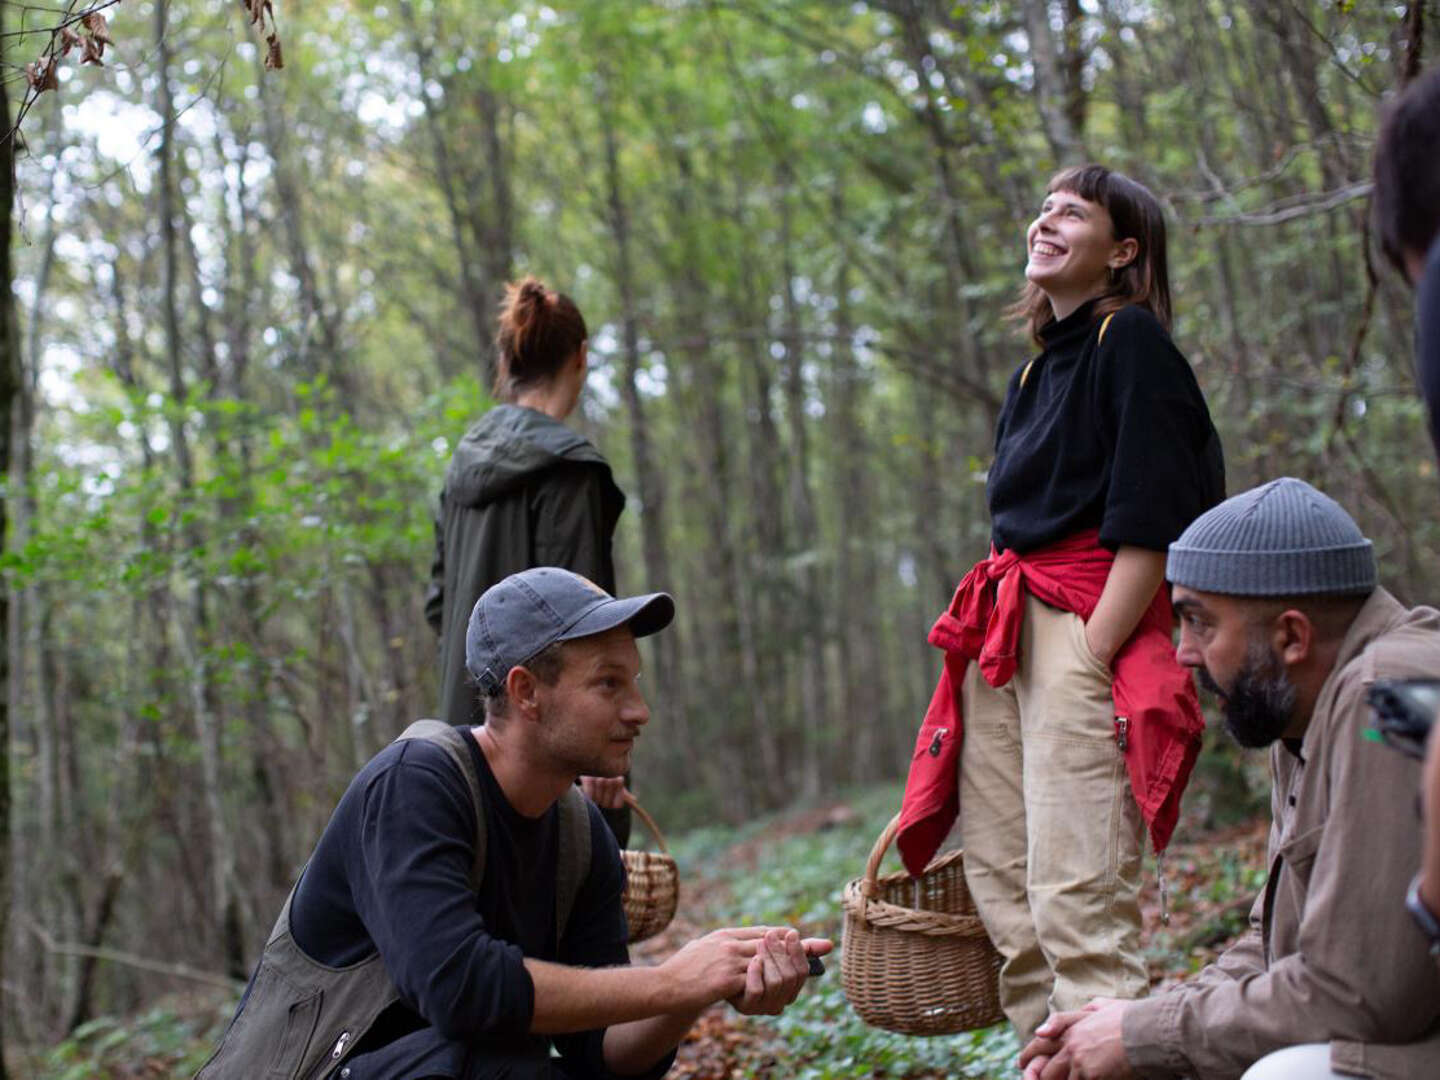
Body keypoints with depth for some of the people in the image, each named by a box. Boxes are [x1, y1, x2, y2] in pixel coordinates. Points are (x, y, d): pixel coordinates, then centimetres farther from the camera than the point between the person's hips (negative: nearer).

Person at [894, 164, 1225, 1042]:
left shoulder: (1131, 340, -4)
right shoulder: (1039, 369, 21)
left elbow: (1148, 525, -13)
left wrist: (1090, 660, -18)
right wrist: (990, 634, 15)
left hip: (1088, 630, -9)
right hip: (1003, 639, 9)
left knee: (1077, 902, -15)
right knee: (1002, 888, 7)